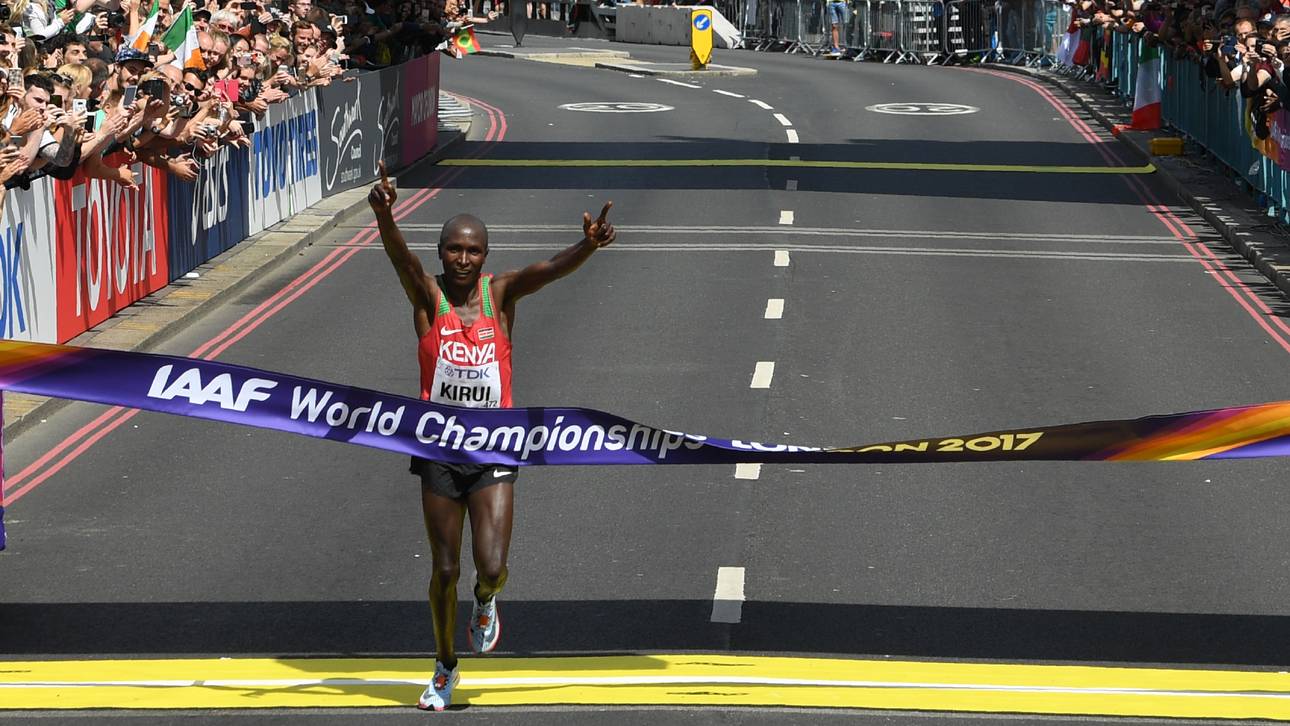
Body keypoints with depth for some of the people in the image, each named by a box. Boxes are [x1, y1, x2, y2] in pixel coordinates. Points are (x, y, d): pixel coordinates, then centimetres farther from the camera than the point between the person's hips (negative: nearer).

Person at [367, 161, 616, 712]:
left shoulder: (500, 294, -2)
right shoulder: (427, 295, -6)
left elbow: (546, 270, -22)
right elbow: (400, 257, -26)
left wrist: (587, 247, -43)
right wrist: (384, 215, -49)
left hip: (493, 451, 0)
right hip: (438, 452, 0)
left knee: (491, 568, -12)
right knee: (445, 570, 6)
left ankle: (485, 602, 26)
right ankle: (445, 667, 27)